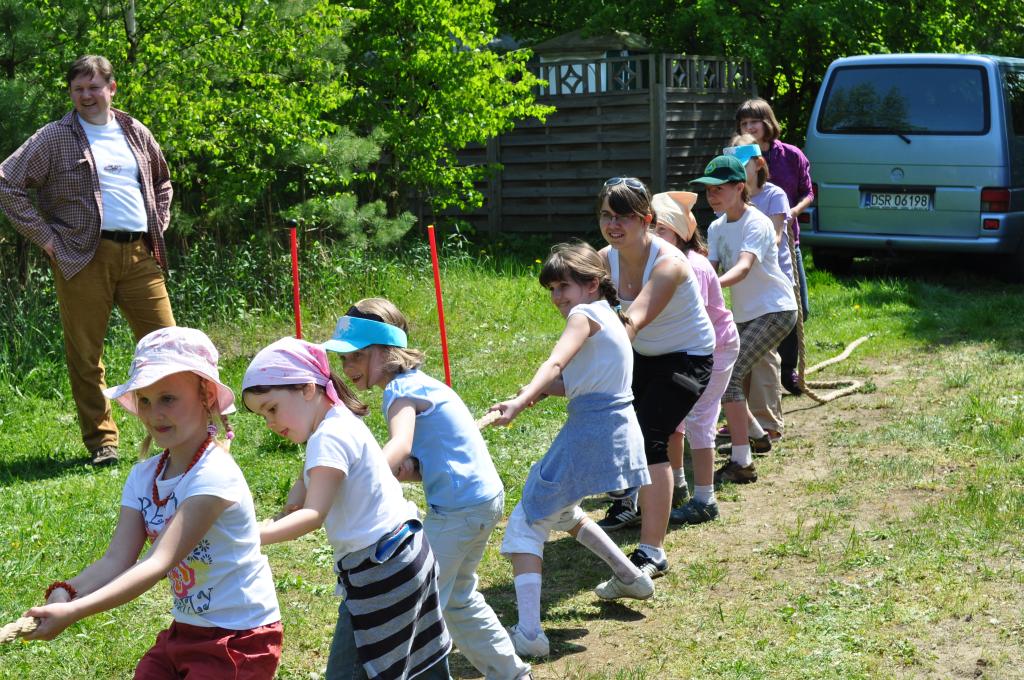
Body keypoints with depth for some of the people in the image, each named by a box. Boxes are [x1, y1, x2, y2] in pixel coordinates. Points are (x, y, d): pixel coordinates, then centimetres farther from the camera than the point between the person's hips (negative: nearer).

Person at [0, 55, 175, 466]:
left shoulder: (136, 134, 16)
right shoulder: (54, 138, 3)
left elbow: (162, 183, 32)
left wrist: (158, 229, 18)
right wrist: (43, 235, -4)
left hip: (139, 254, 3)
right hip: (84, 258, -3)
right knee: (85, 354, 0)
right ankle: (101, 442, 9)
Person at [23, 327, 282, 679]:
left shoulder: (214, 475, -22)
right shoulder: (144, 476, 1)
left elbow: (159, 563, -30)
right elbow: (116, 561, -8)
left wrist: (73, 613, -37)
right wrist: (65, 594, -27)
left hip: (240, 640, -6)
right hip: (185, 632, 6)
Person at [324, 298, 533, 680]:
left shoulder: (401, 390, -18)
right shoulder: (414, 383, 11)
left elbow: (399, 445, -38)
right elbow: (426, 463, 10)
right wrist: (408, 470, -13)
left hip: (460, 508, -11)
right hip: (482, 497, 11)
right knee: (457, 598, 25)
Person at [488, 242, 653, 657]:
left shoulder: (585, 315, -9)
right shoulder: (609, 315, 18)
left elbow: (556, 363, -28)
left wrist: (519, 402, -41)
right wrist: (542, 390, -1)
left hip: (591, 432, -9)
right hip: (616, 430, 9)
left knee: (527, 522, -7)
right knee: (560, 510, 31)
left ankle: (529, 632, -16)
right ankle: (631, 577, 39)